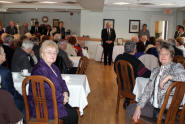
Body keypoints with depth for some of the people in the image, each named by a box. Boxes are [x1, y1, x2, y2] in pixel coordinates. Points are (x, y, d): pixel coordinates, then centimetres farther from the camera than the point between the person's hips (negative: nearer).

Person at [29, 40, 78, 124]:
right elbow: (48, 93, -25)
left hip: (54, 101, 9)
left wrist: (65, 92, -2)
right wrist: (62, 98, -13)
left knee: (74, 113, -5)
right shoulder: (40, 70, -20)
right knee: (71, 115, -13)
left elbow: (61, 82, 19)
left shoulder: (53, 67, 12)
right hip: (43, 107, -9)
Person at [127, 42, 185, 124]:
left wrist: (169, 77, -25)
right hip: (152, 104, 7)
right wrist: (138, 107, -3)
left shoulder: (176, 67, -4)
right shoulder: (155, 71, 14)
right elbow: (148, 90, 7)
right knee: (130, 109, 5)